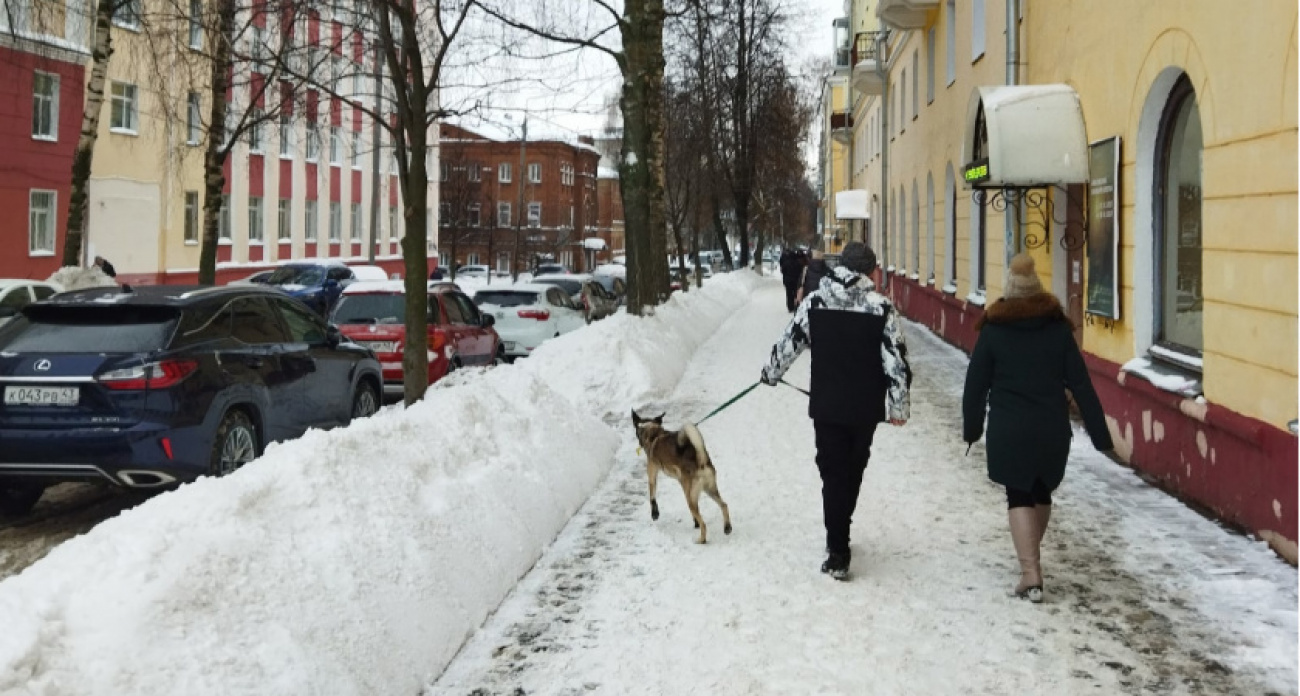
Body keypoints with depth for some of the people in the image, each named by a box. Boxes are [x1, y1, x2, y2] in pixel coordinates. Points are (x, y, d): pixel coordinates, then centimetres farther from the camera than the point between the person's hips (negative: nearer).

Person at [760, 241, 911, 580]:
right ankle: (838, 537, 32)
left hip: (826, 406, 0)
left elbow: (789, 343, 4)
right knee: (852, 471, 17)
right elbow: (896, 361, -9)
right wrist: (899, 405, 0)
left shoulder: (814, 302, -5)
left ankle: (838, 552, 0)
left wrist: (771, 373, 22)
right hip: (866, 408, 0)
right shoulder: (881, 307, -9)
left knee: (833, 473, 5)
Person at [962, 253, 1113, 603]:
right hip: (1053, 430, 3)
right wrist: (1100, 435, 2)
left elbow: (976, 384, -1)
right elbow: (1081, 384, 0)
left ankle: (1031, 574, -12)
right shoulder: (1058, 328, 2)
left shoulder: (993, 330, -2)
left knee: (1019, 496, 0)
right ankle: (1031, 559, 37)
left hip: (1009, 430, -3)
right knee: (1042, 491, 20)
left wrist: (972, 428, 11)